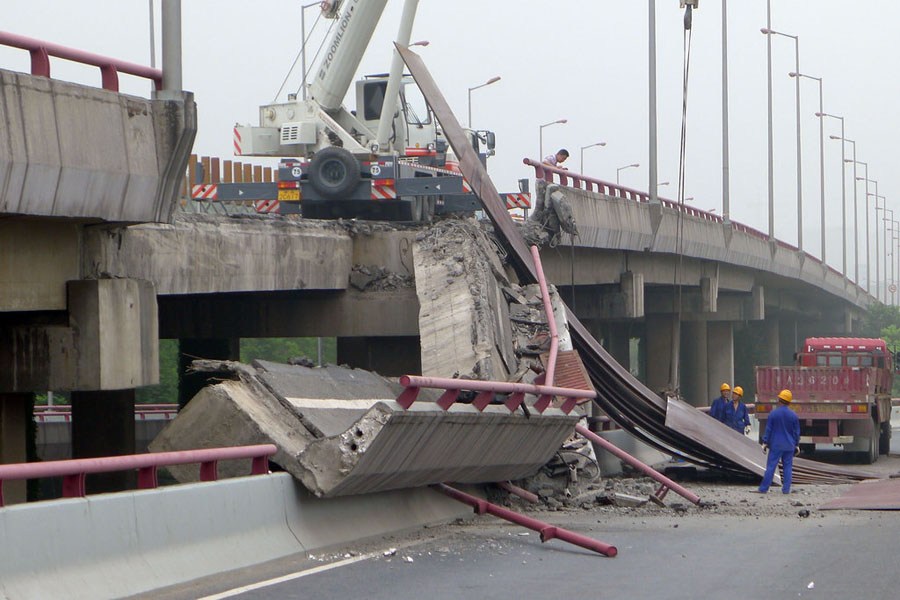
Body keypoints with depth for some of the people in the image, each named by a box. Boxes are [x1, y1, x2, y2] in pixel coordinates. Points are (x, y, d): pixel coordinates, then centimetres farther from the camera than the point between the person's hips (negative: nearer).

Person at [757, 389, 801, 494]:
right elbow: (796, 432, 7)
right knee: (787, 467, 7)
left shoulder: (774, 413, -6)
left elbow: (768, 429, -3)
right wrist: (797, 445, 16)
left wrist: (765, 443, 2)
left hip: (775, 445, -2)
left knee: (771, 466, -1)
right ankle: (786, 489, 3)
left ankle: (763, 489, 0)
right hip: (789, 446, 2)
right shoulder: (794, 415, 1)